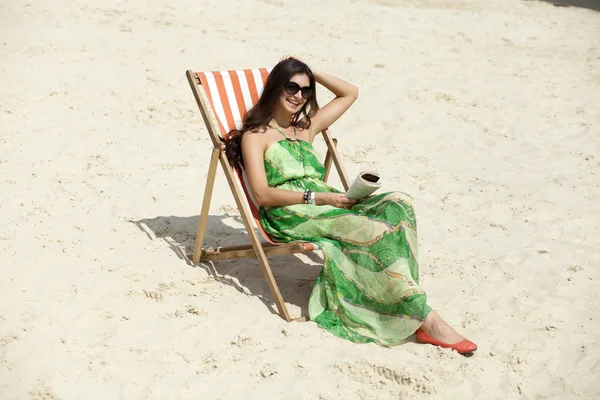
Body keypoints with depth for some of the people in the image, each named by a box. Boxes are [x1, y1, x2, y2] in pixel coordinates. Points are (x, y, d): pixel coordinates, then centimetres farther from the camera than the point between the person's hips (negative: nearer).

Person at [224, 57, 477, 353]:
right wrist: (318, 197, -15)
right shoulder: (255, 135, 8)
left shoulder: (306, 127, 28)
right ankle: (426, 320, -30)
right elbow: (263, 195, -6)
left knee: (398, 204, -24)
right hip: (289, 215, -6)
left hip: (325, 205, 6)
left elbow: (349, 93, 37)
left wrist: (312, 73, 25)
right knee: (376, 231, -31)